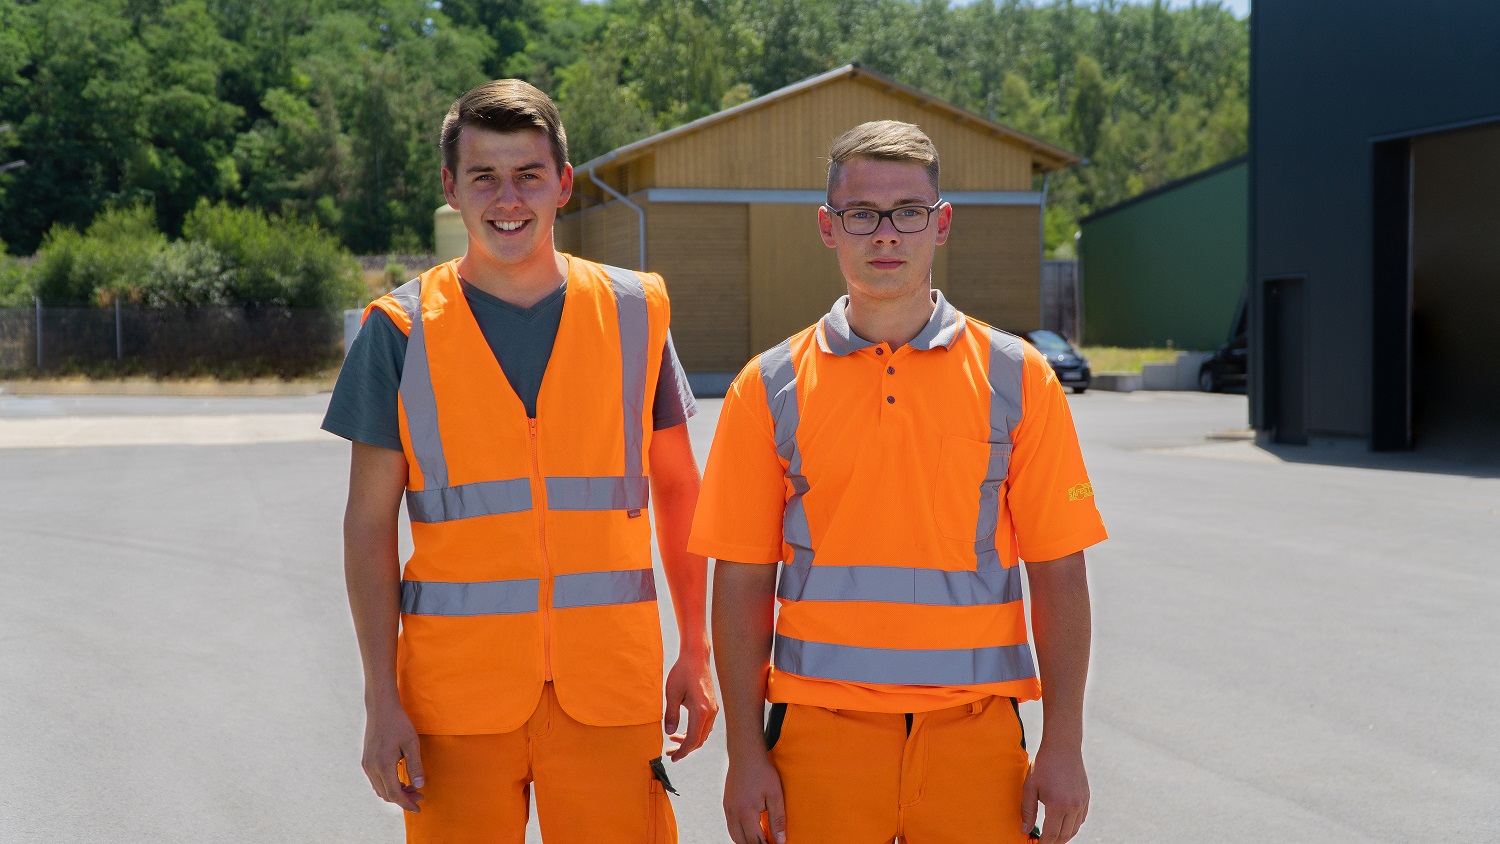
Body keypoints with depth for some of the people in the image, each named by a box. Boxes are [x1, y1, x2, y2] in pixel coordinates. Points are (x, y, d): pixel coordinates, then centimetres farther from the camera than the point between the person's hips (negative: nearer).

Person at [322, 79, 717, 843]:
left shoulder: (633, 313, 5)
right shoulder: (402, 330, 1)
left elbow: (677, 488, 12)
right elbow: (369, 526, 2)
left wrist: (695, 652, 9)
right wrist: (381, 700, -4)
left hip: (610, 686, 1)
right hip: (456, 688, -1)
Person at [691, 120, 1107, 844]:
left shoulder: (1016, 378, 2)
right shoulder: (769, 388, 3)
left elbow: (1058, 572, 2)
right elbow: (742, 580, 2)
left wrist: (1063, 745, -2)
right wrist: (746, 754, -2)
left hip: (975, 734, 0)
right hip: (821, 737, 0)